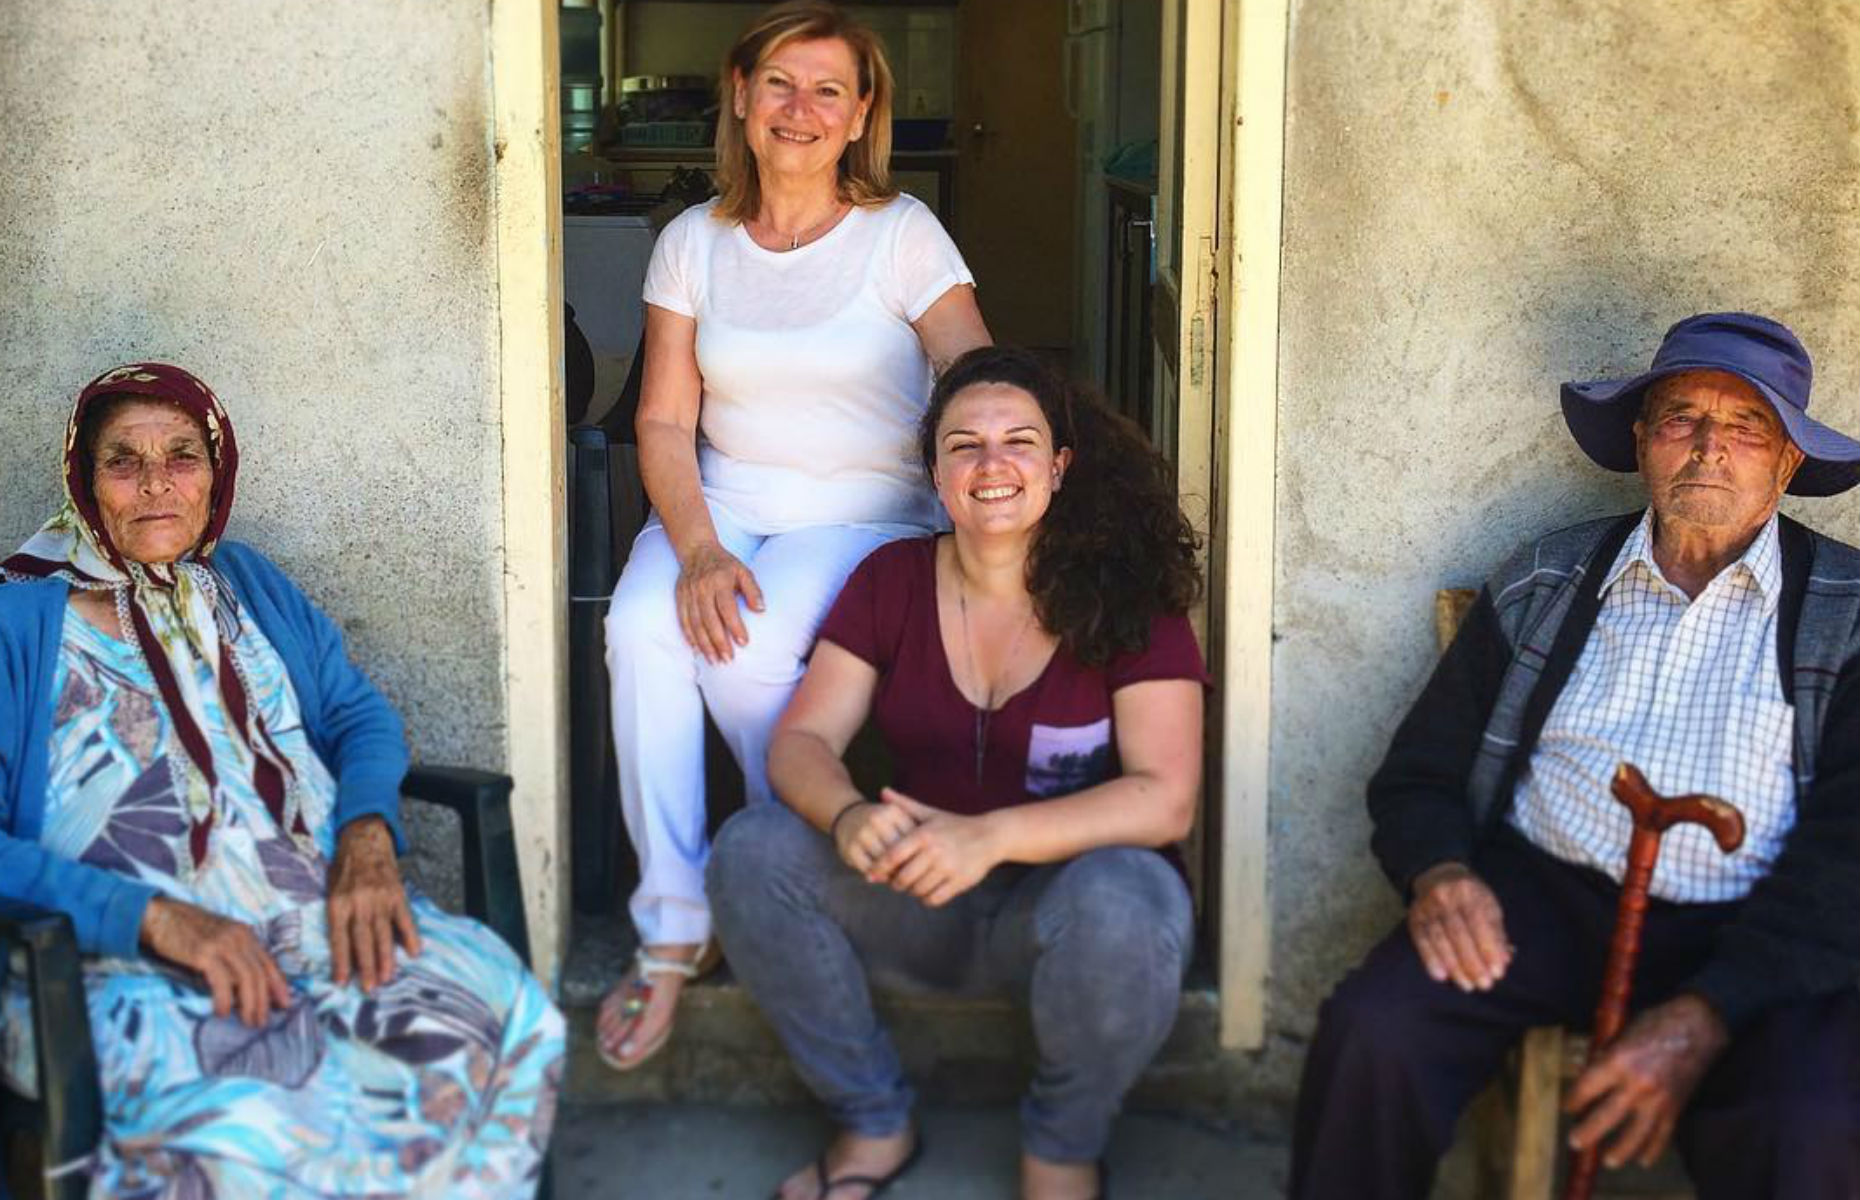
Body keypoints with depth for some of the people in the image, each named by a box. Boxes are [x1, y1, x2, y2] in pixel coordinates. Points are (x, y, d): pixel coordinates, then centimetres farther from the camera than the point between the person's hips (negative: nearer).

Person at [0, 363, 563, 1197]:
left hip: (321, 912, 5)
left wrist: (366, 833, -5)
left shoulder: (248, 586, 22)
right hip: (122, 962, -5)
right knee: (247, 1127, -38)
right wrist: (153, 917, -19)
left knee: (510, 1016, -25)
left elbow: (358, 714, 18)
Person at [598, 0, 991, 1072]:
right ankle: (671, 930, -23)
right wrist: (699, 549, -15)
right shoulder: (694, 243, 7)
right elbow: (665, 421, 3)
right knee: (641, 629, -29)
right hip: (719, 502, 3)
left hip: (866, 511, -3)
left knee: (745, 648, -31)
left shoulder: (901, 235, -2)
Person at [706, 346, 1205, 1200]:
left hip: (1069, 893, -3)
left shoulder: (1127, 601, -10)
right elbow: (801, 741, -4)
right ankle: (872, 1122, -2)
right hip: (920, 902, 3)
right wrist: (849, 817, -30)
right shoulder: (891, 581, 0)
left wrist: (991, 835, -35)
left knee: (1120, 904, -37)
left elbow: (1166, 799, -19)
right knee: (752, 851, -21)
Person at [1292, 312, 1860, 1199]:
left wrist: (1705, 1019, -18)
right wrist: (1438, 872, -10)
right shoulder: (1541, 585, 13)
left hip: (1756, 941, -2)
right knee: (1373, 1031, -26)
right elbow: (1421, 771, 15)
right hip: (1543, 901, 2)